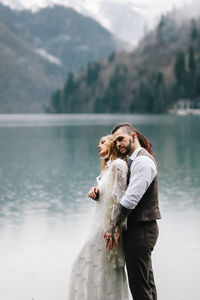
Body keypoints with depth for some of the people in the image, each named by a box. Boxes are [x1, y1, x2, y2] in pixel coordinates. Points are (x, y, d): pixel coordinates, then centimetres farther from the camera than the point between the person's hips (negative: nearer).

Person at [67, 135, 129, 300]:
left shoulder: (118, 165, -12)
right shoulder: (108, 167, 18)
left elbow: (119, 197, -19)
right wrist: (96, 192, 0)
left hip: (109, 224, -10)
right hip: (101, 223, 10)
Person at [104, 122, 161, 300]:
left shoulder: (143, 161, -16)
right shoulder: (133, 160, 17)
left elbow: (131, 198, -21)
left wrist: (114, 227, -17)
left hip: (141, 230, -10)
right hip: (139, 228, 10)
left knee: (139, 285, -6)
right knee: (146, 282, 17)